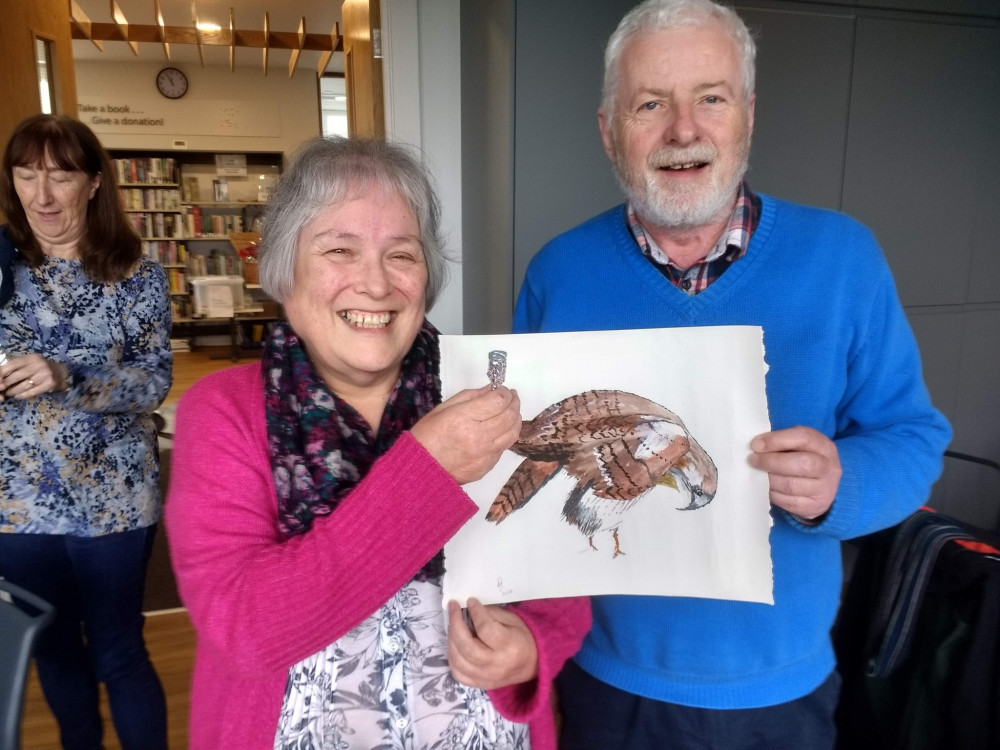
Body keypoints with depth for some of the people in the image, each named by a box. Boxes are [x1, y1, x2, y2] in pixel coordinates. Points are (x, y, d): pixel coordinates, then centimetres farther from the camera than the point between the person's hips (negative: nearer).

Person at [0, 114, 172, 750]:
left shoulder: (137, 274, -6)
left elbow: (156, 380, -11)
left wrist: (67, 377, -26)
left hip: (112, 499, -3)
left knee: (118, 653, 7)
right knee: (53, 648, 20)